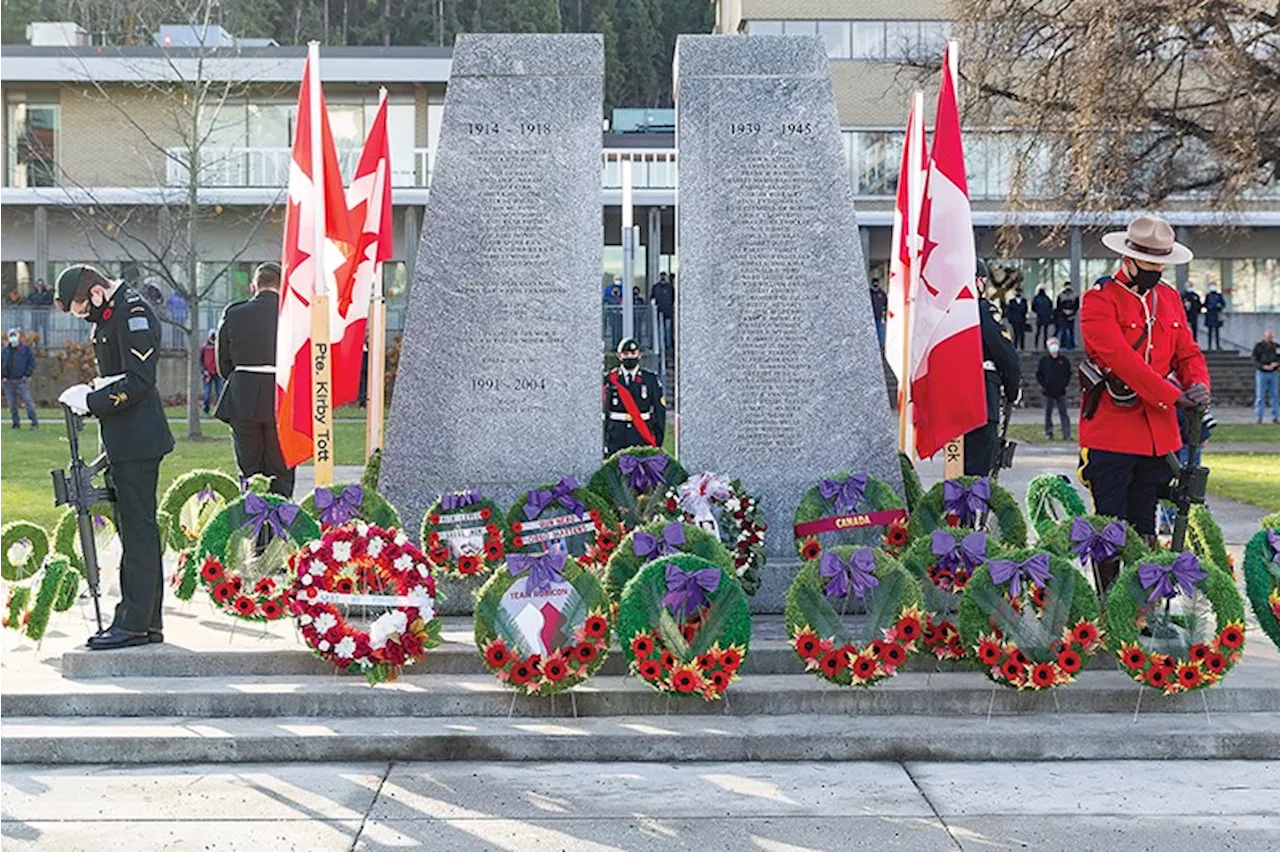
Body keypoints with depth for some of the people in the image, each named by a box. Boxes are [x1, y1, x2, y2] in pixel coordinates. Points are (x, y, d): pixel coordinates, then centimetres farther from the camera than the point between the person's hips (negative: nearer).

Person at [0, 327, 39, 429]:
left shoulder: (26, 349, 2)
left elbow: (32, 363, 0)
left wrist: (27, 375, -8)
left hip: (22, 381, -4)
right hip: (8, 382, 4)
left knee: (28, 401, -10)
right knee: (12, 404, 5)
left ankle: (35, 422, -8)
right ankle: (16, 423, 13)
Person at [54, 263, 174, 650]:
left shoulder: (133, 313, -14)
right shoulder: (112, 314, 17)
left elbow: (138, 381, -21)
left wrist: (90, 401, -17)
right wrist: (91, 393, 4)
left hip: (138, 440, -11)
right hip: (124, 442, 11)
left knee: (138, 528, -8)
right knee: (133, 527, 12)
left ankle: (135, 622, -7)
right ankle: (147, 622, 16)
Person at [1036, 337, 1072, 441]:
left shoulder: (1063, 360, 4)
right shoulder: (1044, 360, 1)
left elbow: (1068, 373, 14)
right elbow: (1038, 374, 7)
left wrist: (1065, 384, 2)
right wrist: (1043, 385, -3)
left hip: (1061, 392, 0)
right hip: (1048, 392, 0)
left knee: (1063, 413, -1)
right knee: (1048, 413, 6)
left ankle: (1067, 435, -3)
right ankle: (1048, 433, 15)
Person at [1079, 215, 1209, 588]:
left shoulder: (1170, 298, 13)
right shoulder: (1100, 300, -8)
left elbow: (1187, 352, 16)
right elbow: (1121, 359, -18)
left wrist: (1199, 385, -8)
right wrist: (1173, 397, -21)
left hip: (1159, 433, 6)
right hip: (1111, 433, -6)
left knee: (1145, 529, 11)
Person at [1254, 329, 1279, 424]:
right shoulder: (1258, 347, -1)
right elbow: (1255, 360, -6)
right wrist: (1263, 366, -22)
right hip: (1261, 373, -2)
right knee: (1260, 396, -2)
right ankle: (1259, 417, 0)